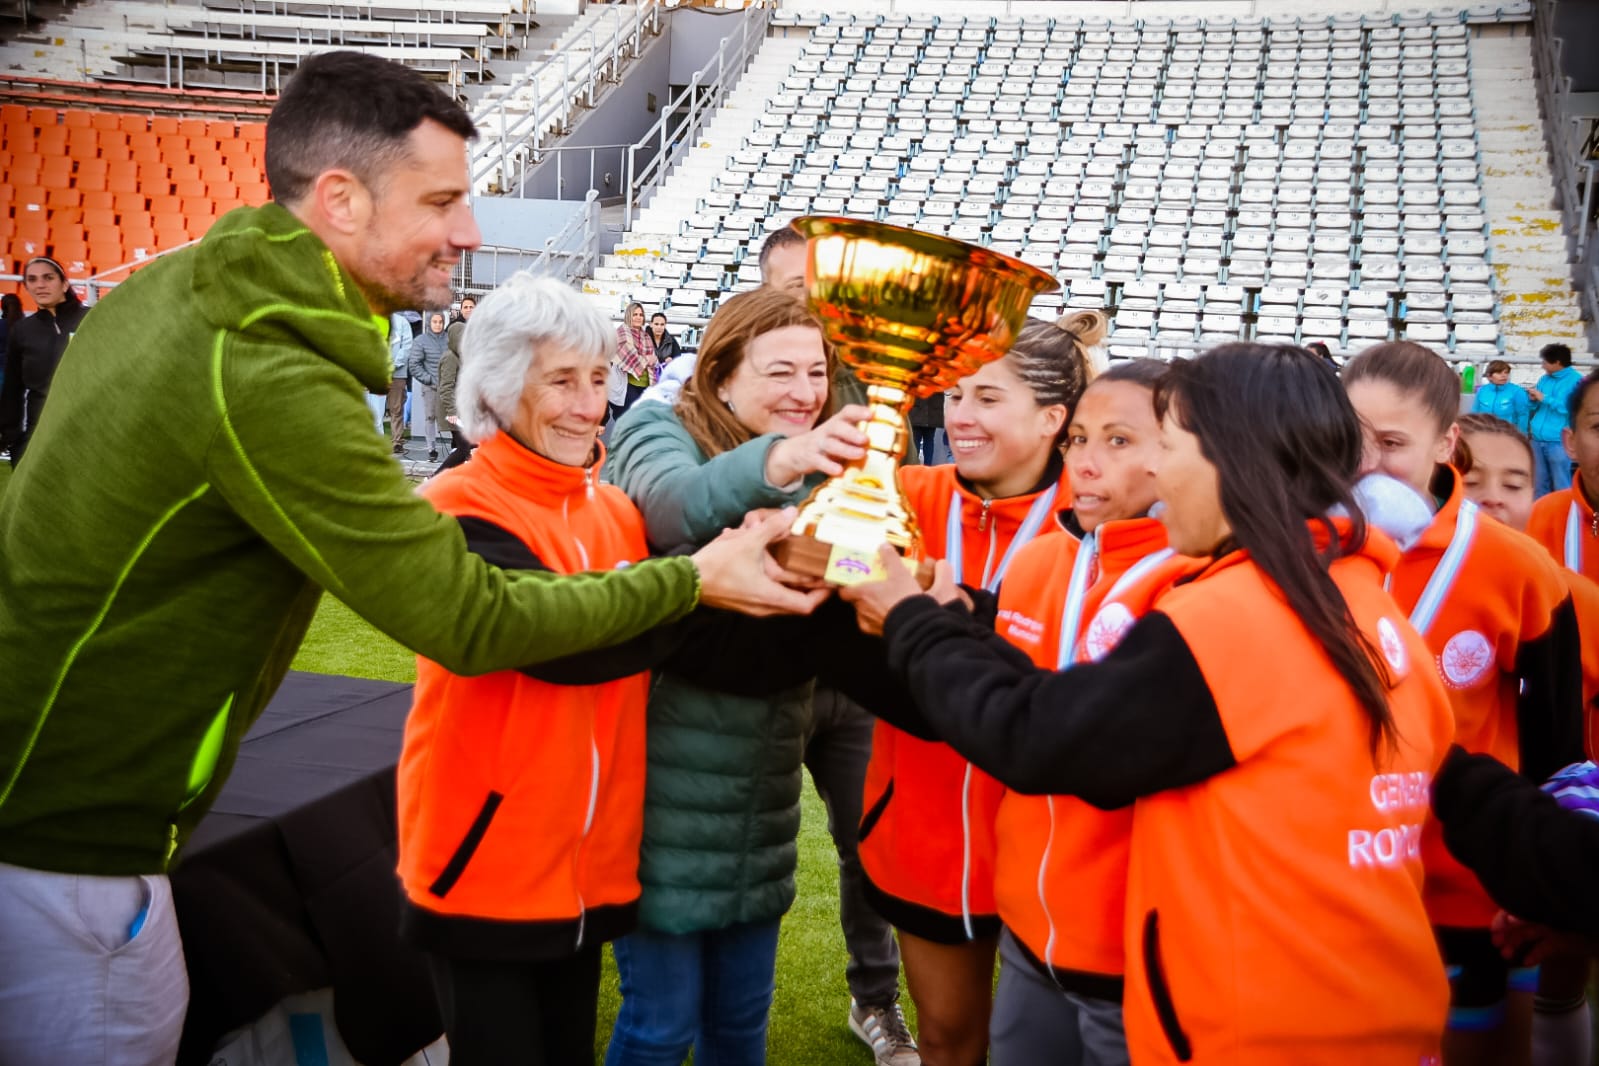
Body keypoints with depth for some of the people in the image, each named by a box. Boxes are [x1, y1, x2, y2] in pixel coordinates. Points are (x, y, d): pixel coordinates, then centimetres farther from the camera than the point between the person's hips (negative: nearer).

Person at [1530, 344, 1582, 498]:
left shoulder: (1577, 381, -7)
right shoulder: (1544, 379, 13)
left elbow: (1572, 409, -18)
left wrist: (1544, 398, -15)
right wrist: (1534, 400, -1)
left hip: (1558, 441, -7)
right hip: (1538, 440, 7)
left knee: (1561, 487, -3)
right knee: (1540, 484, 15)